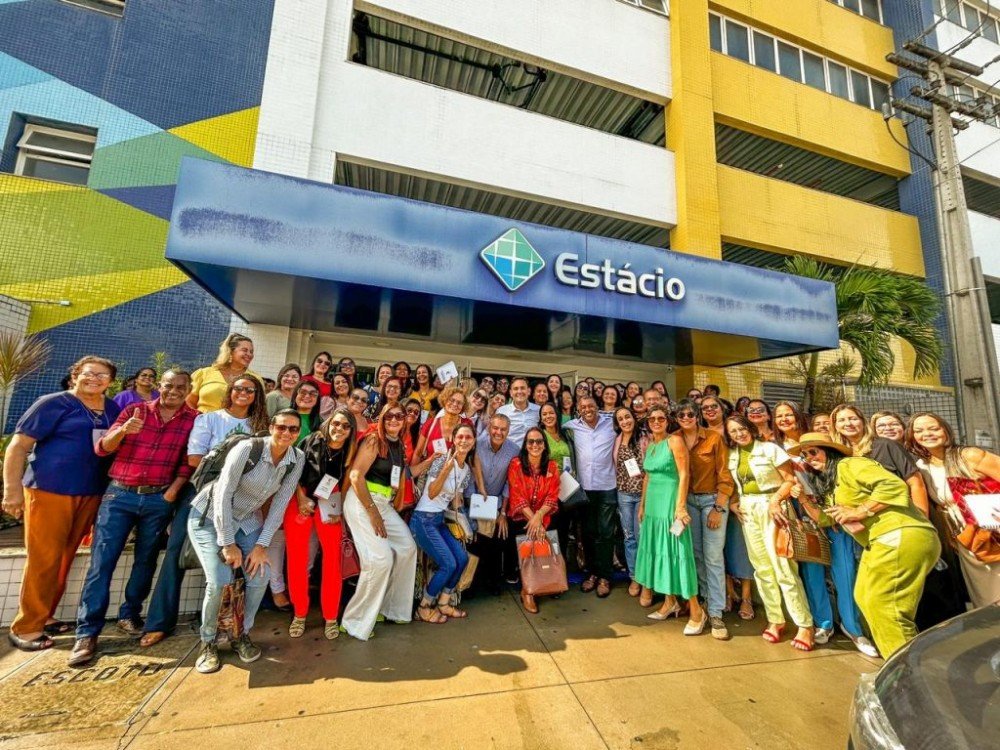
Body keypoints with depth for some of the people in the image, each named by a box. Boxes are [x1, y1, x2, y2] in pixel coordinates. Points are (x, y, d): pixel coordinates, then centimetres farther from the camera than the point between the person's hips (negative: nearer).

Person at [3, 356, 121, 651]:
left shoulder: (114, 409, 10)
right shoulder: (54, 403, -5)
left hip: (90, 495, 5)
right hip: (49, 491, -5)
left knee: (64, 559, 13)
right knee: (43, 560, 0)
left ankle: (43, 615, 28)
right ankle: (25, 627, 15)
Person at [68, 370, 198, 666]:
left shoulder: (193, 419, -1)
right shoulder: (135, 410, 3)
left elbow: (189, 461, -3)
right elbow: (102, 448, -2)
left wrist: (173, 491, -11)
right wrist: (123, 430, -21)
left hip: (159, 500, 0)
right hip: (119, 494, 0)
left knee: (145, 561, 11)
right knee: (101, 562, -1)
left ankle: (129, 615, 28)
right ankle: (87, 632, 8)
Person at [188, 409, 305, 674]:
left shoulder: (296, 460, -13)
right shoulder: (248, 448, -27)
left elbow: (279, 505, -8)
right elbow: (223, 494, -22)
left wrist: (261, 545, -11)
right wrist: (228, 543, -18)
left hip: (247, 521, 4)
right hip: (210, 517, -4)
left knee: (260, 576, -9)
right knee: (219, 581, -17)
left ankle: (243, 634, 17)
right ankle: (208, 642, 11)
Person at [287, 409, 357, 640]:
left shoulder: (351, 454, -3)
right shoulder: (311, 442, -7)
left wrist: (340, 510, -5)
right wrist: (301, 498, -11)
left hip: (330, 508, 1)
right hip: (300, 504, 0)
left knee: (333, 559, -3)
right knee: (297, 559, 5)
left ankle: (330, 617, 14)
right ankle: (299, 614, 23)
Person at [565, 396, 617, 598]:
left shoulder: (611, 423, -1)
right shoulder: (572, 426, 2)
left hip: (607, 486, -2)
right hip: (584, 486, 2)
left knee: (605, 532, 5)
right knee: (588, 531, 12)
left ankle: (605, 576, 18)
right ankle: (592, 572, 27)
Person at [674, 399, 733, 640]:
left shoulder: (714, 438, -9)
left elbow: (725, 476, -8)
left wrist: (718, 509, -11)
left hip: (713, 499, -3)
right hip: (688, 500, 3)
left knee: (713, 556, -3)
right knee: (695, 552, 12)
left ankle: (715, 613, 6)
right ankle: (706, 597, 31)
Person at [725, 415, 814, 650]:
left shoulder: (769, 448, -5)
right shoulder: (731, 456, 8)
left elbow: (790, 480, -7)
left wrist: (775, 500, -20)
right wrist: (732, 503, -1)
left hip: (772, 508, -4)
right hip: (748, 511, 5)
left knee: (783, 567, -8)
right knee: (762, 568, 7)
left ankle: (805, 625, 5)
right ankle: (775, 620, 18)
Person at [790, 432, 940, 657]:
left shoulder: (848, 465, -11)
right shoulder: (826, 483, 18)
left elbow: (894, 485, -23)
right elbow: (825, 519, 19)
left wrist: (859, 511, -21)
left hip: (900, 537, -10)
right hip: (879, 543, 10)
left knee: (882, 606, -9)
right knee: (865, 598, 12)